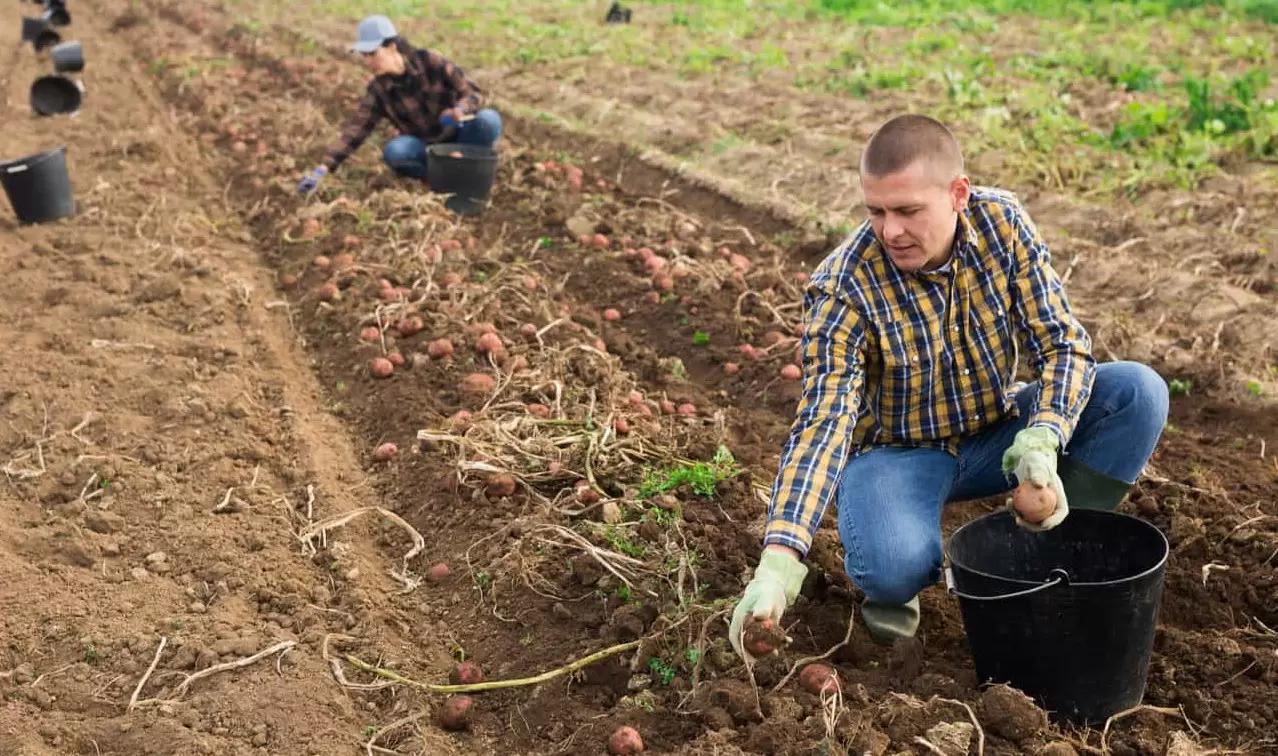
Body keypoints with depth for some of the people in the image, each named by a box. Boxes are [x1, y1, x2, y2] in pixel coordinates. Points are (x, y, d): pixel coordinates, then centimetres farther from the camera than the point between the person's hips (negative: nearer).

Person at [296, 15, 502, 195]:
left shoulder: (431, 62, -17)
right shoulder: (379, 88, -10)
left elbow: (473, 92, -12)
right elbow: (357, 128, -15)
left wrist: (460, 110, -37)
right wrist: (324, 168, -25)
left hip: (459, 138, -1)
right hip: (427, 147, 1)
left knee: (489, 120, -33)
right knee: (394, 152, -33)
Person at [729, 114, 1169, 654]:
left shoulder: (1002, 223, -16)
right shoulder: (842, 290, -25)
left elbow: (1064, 344, -15)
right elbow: (822, 422, -32)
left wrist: (1040, 445, -36)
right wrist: (779, 562, -44)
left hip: (995, 430, 4)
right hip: (895, 449, -4)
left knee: (1139, 391, -18)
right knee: (896, 566, -36)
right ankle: (891, 586, 3)